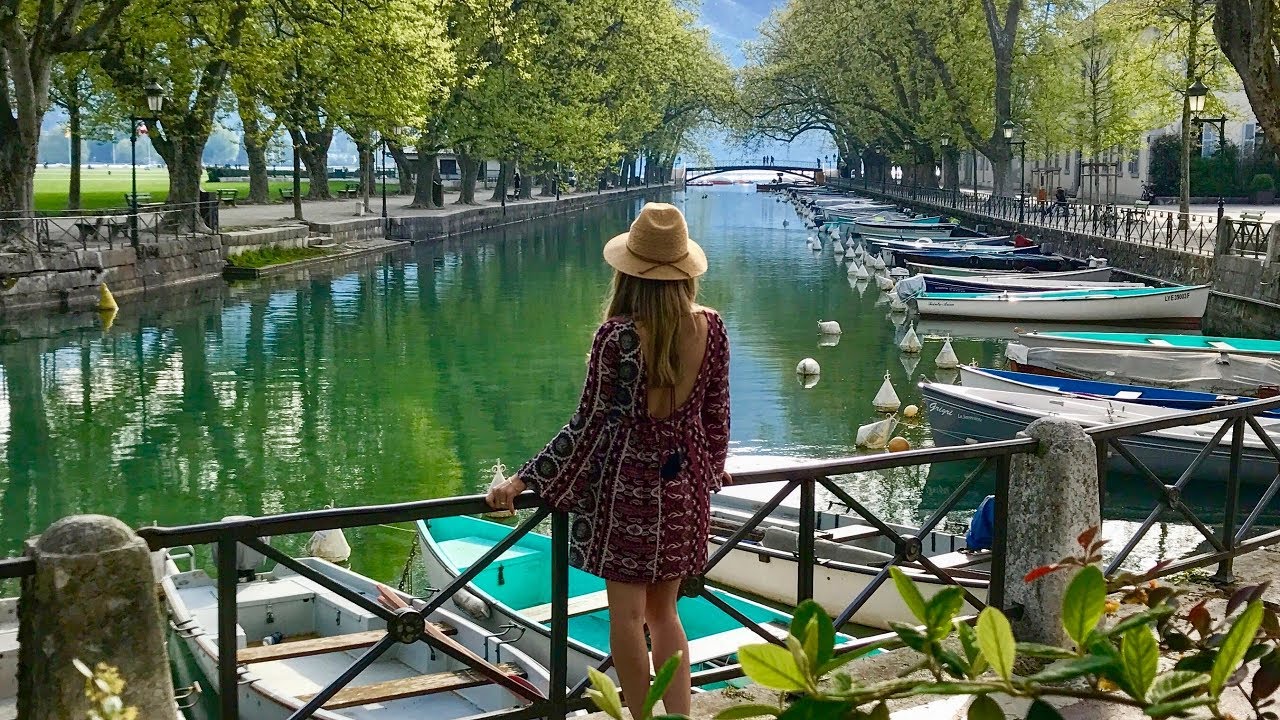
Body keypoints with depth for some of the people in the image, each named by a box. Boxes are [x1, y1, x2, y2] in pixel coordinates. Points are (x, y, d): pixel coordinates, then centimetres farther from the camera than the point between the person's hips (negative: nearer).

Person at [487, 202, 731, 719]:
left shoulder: (618, 335, -17)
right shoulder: (710, 327, -4)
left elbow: (591, 423, -14)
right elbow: (716, 412, 6)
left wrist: (527, 479, -7)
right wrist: (712, 468, 25)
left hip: (630, 483, -5)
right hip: (684, 486, 5)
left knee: (628, 616, 6)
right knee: (664, 611, 18)